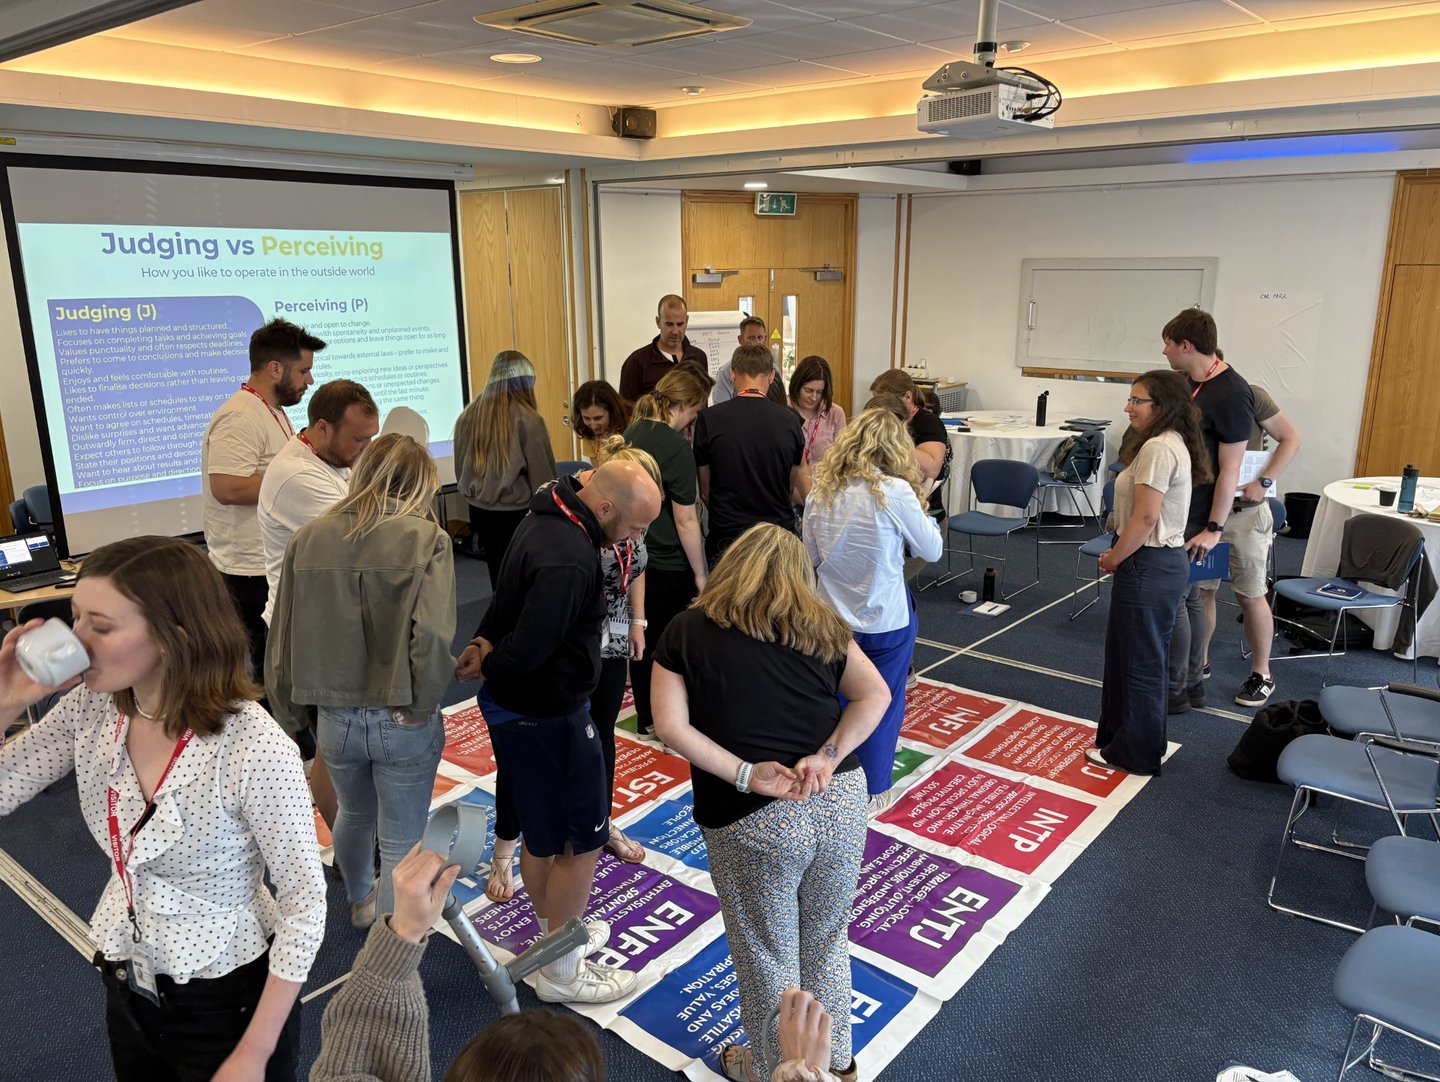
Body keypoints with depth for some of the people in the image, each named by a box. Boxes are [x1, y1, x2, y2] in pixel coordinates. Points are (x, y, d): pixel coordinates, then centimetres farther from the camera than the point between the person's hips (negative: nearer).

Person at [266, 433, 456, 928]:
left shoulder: (308, 539, -4)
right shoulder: (425, 539, -15)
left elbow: (282, 641, 0)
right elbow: (431, 636, -27)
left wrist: (289, 711, 14)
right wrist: (421, 705, -12)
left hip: (336, 717, 5)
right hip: (402, 721, -5)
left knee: (354, 814, 31)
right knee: (401, 843, 13)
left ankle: (359, 902, 58)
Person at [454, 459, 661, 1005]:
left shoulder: (549, 515, 4)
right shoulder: (568, 561, -31)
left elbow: (510, 600, 12)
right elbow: (528, 651, -31)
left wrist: (485, 641, -4)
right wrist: (488, 662, -11)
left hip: (512, 706, 10)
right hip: (547, 717, -10)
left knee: (540, 831, 24)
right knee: (581, 839, 7)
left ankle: (556, 934, 44)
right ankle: (561, 973, 24)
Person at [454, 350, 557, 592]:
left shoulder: (469, 415, 2)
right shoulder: (527, 419, -14)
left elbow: (460, 467, 12)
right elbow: (543, 475, -8)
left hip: (479, 510, 5)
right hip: (516, 513, -5)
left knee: (498, 578, 16)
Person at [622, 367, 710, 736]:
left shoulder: (630, 435, 4)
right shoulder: (676, 447, -19)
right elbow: (685, 519, -19)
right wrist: (699, 573, -11)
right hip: (669, 565, -7)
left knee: (642, 636, 16)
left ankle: (646, 716, 29)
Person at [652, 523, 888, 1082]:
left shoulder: (688, 631, 2)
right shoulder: (821, 626, 8)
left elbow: (670, 727, -9)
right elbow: (875, 695, 1)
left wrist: (746, 775, -12)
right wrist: (827, 757, -8)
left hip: (751, 821, -3)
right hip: (840, 803, 4)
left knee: (767, 957, 19)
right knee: (827, 941, 26)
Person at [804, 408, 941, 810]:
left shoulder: (821, 489, -4)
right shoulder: (895, 492, -18)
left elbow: (810, 557, 4)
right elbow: (932, 550, -7)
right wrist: (918, 503, 3)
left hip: (832, 617, 4)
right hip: (886, 621, -4)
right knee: (882, 705, 14)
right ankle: (870, 793, 26)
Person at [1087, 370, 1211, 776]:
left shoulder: (1158, 448, -20)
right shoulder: (1175, 444, 12)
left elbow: (1144, 517, -23)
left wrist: (1113, 559, -10)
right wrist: (1120, 554, 8)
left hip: (1148, 565, -10)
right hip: (1165, 559, 10)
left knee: (1140, 662, 3)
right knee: (1127, 654, 20)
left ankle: (1133, 754, 17)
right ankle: (1121, 738, 33)